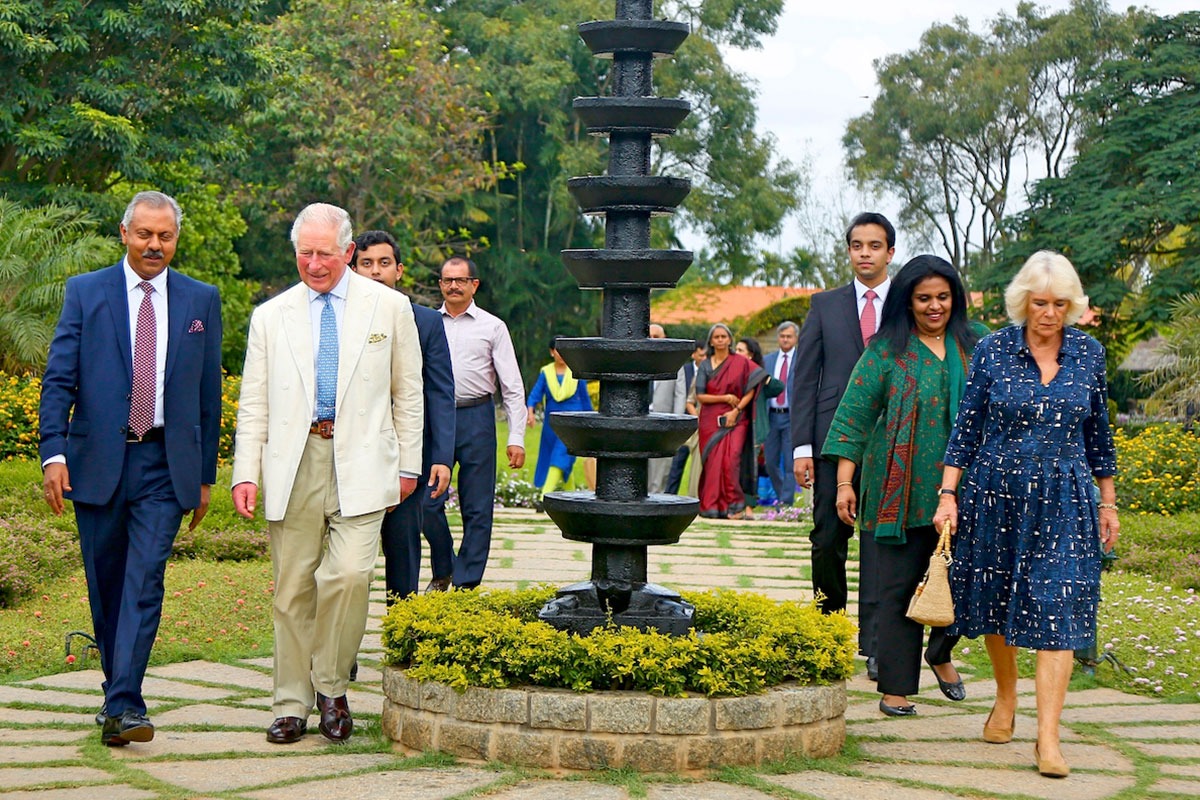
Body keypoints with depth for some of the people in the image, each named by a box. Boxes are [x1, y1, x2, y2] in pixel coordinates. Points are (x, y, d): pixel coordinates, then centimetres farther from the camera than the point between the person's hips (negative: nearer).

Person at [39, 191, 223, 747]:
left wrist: (205, 475, 10)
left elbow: (209, 392, 11)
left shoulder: (201, 301, 8)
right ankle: (117, 687, 26)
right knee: (105, 584, 10)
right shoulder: (85, 292, 5)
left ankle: (123, 706, -13)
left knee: (145, 581, -11)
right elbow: (58, 379, -1)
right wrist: (53, 453, -14)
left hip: (165, 465, 0)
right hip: (97, 461, 1)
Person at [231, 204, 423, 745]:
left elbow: (407, 394, 12)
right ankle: (292, 706, 12)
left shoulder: (390, 308, 8)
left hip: (360, 462, -2)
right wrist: (245, 473, 2)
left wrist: (408, 465, 9)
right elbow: (253, 404, 11)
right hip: (293, 464, 2)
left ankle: (331, 686, 3)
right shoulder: (270, 317, 12)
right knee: (293, 589, 2)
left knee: (350, 573, -17)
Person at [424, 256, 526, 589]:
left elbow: (512, 386, 3)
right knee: (428, 502, -3)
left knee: (477, 509, 1)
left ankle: (465, 584, 9)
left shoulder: (492, 327, 5)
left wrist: (516, 437, -6)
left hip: (476, 419, -1)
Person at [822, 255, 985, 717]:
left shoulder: (976, 344, 9)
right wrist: (845, 483, -6)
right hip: (904, 492, -2)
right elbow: (853, 416, 0)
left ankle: (941, 652, 28)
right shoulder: (887, 351, 1)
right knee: (899, 587, 1)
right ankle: (895, 687, 11)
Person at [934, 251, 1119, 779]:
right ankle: (1005, 699, 36)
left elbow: (1098, 433, 11)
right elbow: (967, 426, 0)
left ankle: (1048, 737, -9)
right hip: (996, 496, 0)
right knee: (996, 599, 11)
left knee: (1058, 611, -9)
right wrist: (948, 494, -5)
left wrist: (1107, 502, 13)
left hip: (1063, 500, 0)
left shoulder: (1089, 354, 3)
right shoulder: (994, 350, -3)